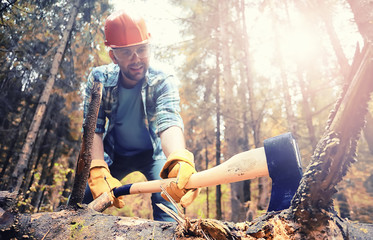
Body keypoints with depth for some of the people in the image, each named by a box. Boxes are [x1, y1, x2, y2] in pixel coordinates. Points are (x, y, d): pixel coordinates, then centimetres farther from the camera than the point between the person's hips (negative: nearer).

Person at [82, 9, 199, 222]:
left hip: (153, 154, -1)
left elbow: (169, 122, -43)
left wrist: (179, 160, -65)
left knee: (165, 200, -25)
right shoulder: (99, 79, -20)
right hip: (115, 155, 2)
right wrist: (98, 172, -40)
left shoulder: (164, 81, -26)